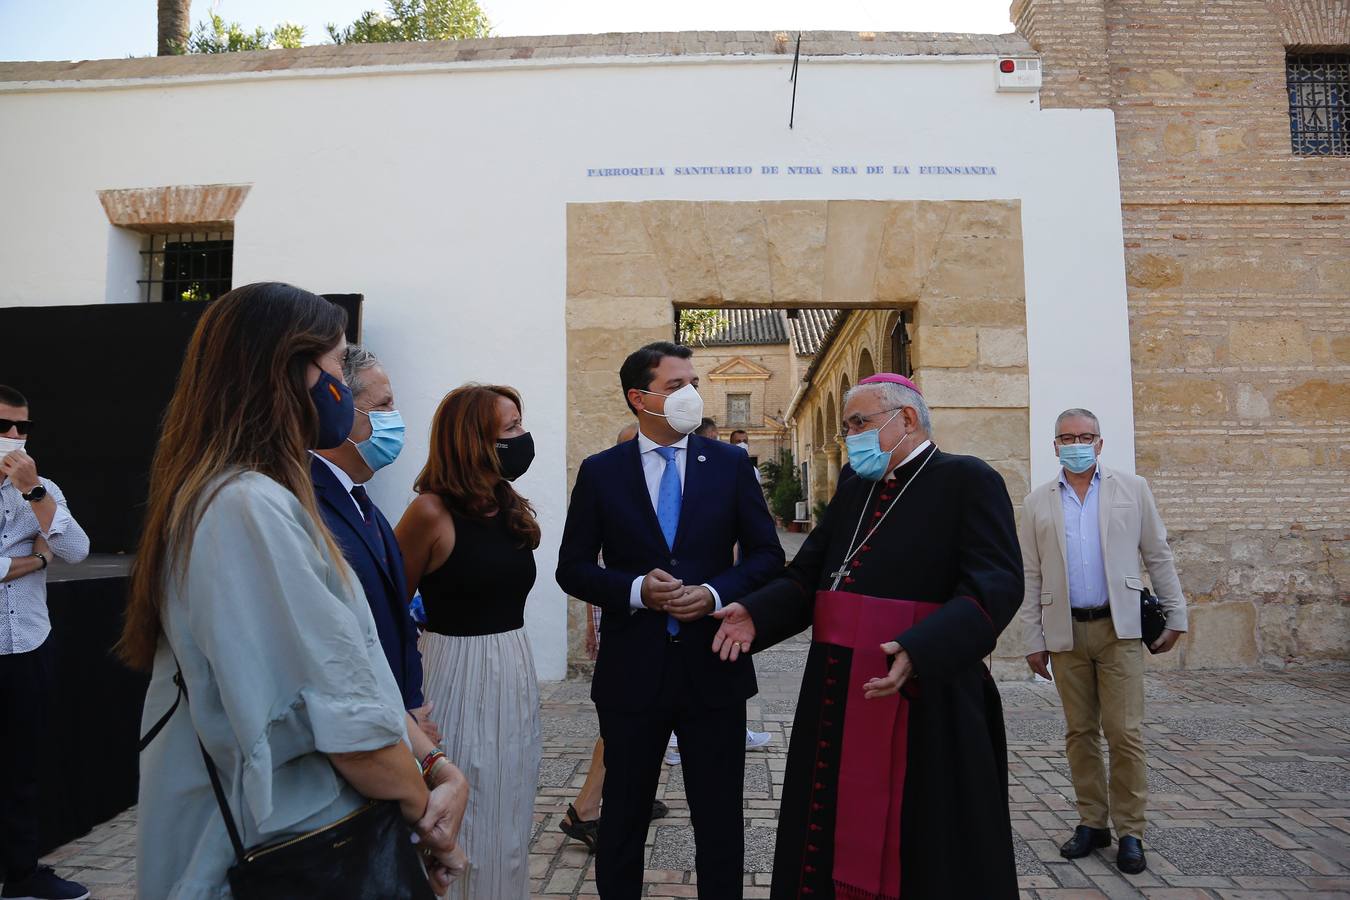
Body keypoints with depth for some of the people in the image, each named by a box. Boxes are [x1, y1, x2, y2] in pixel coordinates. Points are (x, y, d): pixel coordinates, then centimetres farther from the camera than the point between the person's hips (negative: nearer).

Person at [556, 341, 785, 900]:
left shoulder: (729, 465, 1)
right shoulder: (600, 472, -1)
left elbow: (766, 555, 3)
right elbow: (573, 568, 0)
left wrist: (716, 593, -14)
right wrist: (635, 590, -17)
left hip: (713, 667, 1)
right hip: (632, 670, 0)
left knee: (720, 818, 15)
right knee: (623, 816, 17)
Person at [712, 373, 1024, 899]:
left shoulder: (968, 481, -6)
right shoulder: (853, 489, 14)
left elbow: (995, 585, -18)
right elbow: (808, 573, 13)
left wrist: (920, 649, -33)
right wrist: (755, 614, -6)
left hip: (924, 700, -6)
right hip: (835, 696, 6)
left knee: (926, 852, 7)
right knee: (834, 833, 16)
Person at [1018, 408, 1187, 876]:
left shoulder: (1132, 488, 5)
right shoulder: (1038, 502, 7)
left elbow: (1158, 556, 7)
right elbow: (1031, 576, 6)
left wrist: (1175, 616, 3)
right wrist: (1033, 640, 3)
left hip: (1118, 627, -1)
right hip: (1065, 633, 2)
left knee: (1125, 732, -2)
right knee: (1080, 732, 9)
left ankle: (1129, 831, 11)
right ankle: (1092, 822, 21)